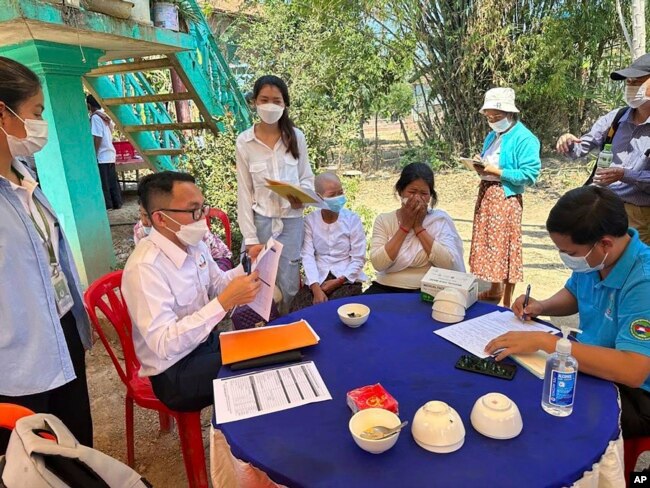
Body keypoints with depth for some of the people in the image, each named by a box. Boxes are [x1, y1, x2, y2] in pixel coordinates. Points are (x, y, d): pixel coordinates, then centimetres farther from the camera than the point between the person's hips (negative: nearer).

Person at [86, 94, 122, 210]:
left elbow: (97, 137, -17)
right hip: (110, 153, 8)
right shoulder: (105, 116, 12)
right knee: (112, 180, 11)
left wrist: (93, 155, -15)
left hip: (101, 155, -8)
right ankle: (117, 203, 15)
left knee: (103, 182, -3)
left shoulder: (95, 117, -12)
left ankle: (107, 205, 0)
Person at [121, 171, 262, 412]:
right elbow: (164, 345, -32)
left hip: (205, 341, 7)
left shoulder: (194, 244, -4)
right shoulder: (145, 268, -28)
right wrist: (225, 302, -38)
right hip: (175, 371, -7)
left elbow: (217, 285, 12)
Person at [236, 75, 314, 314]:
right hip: (260, 220, -1)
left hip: (291, 220, 1)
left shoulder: (296, 137, -2)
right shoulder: (244, 141, -5)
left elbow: (307, 177, 9)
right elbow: (244, 192, -3)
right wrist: (250, 237, -6)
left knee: (289, 285, 9)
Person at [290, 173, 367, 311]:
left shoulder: (352, 219, -5)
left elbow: (358, 259, -5)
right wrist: (316, 288, -20)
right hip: (317, 279, 1)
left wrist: (339, 281, -14)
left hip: (347, 279, -1)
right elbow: (307, 256, -8)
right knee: (298, 311, -19)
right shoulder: (310, 220, -2)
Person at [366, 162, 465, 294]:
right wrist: (405, 226, -8)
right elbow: (378, 264, -8)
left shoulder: (440, 218, 3)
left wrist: (419, 227, -8)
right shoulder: (384, 219, 5)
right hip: (386, 288, 1)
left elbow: (448, 264, -10)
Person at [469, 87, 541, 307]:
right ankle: (494, 289, 31)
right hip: (486, 194, 8)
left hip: (507, 198, -8)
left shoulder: (524, 138, -12)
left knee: (505, 246, -2)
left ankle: (507, 301, 10)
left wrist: (497, 171, -22)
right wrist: (481, 167, -2)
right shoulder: (492, 136, 14)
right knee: (488, 242, 15)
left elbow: (530, 174, -19)